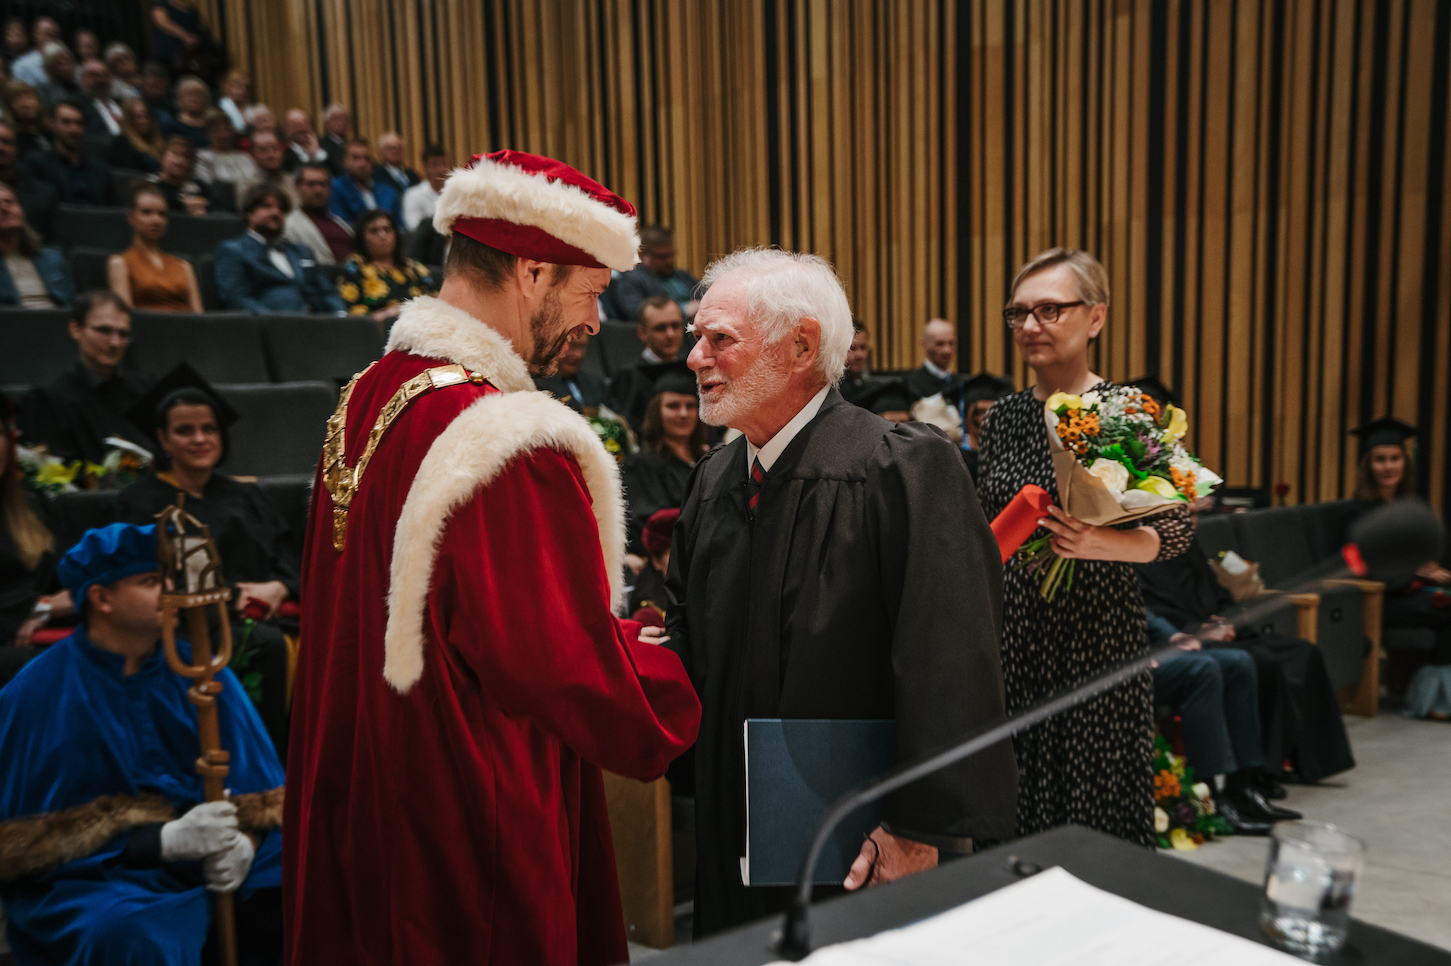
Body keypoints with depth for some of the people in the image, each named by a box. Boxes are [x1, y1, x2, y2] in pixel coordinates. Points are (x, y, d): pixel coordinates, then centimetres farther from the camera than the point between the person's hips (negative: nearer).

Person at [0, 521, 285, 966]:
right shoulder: (38, 695, -6)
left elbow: (255, 780, 3)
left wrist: (242, 844, -20)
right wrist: (165, 841, -21)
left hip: (210, 863, 4)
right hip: (95, 875, -3)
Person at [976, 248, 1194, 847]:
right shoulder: (1001, 418, 6)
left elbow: (1176, 532, -6)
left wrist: (1099, 544, -24)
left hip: (1098, 633, -4)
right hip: (1011, 633, 4)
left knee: (1098, 804, 5)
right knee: (1015, 809, 12)